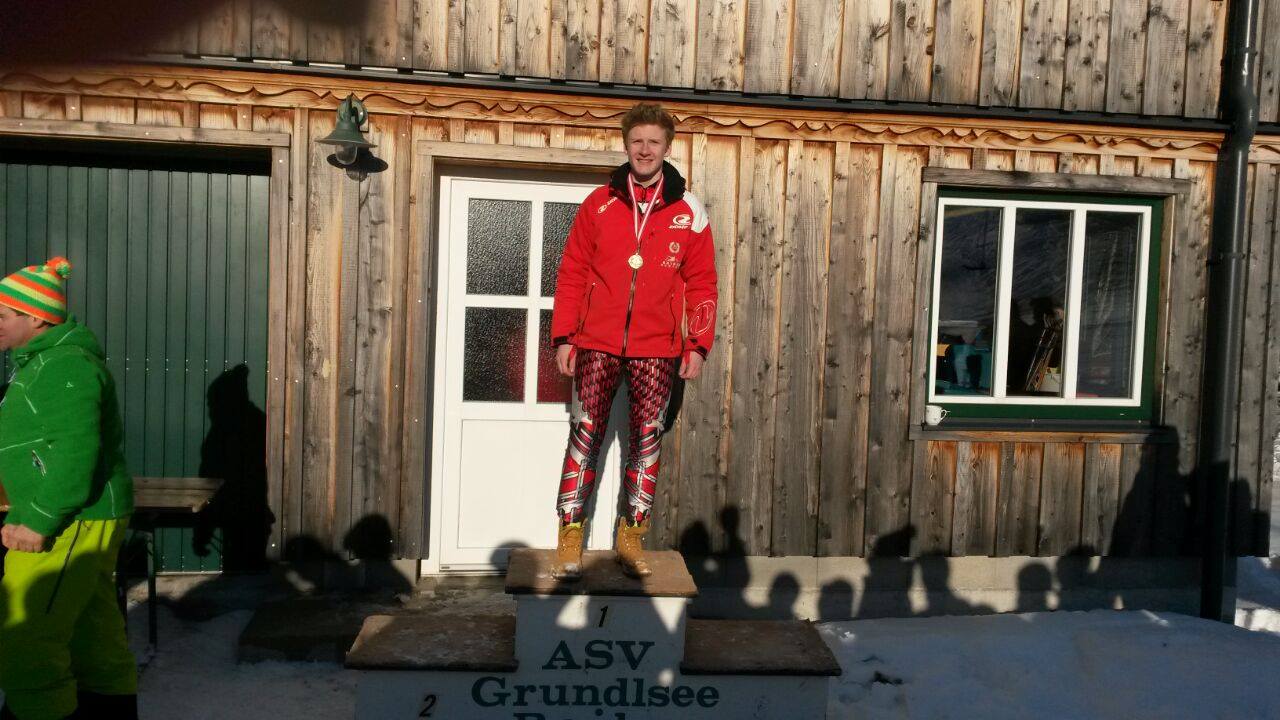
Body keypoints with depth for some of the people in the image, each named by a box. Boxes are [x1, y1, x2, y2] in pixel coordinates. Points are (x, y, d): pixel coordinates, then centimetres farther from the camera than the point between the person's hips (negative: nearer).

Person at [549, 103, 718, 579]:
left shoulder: (688, 211, 5)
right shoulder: (599, 203, 5)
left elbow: (701, 284, 5)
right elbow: (572, 273, 5)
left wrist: (698, 344, -1)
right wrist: (563, 336, -1)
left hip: (657, 348, 1)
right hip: (598, 343, 0)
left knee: (647, 437, 6)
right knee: (585, 434, -1)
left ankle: (632, 535, 18)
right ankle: (570, 533, 9)